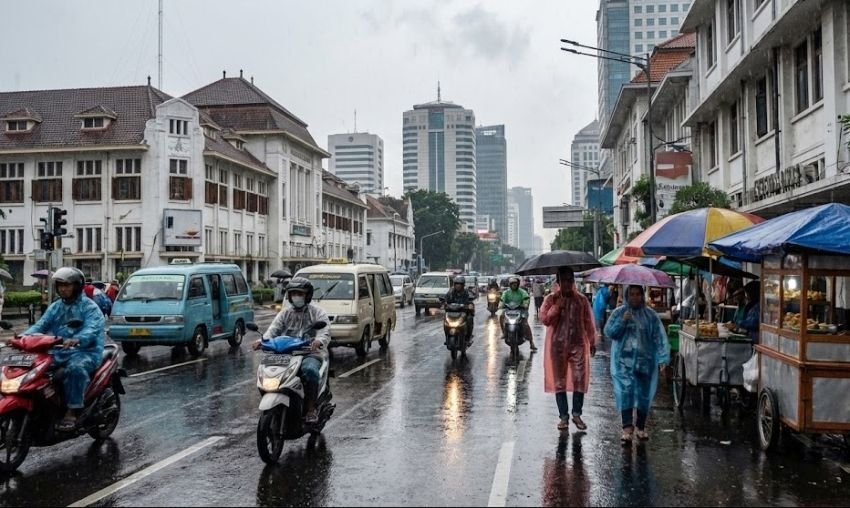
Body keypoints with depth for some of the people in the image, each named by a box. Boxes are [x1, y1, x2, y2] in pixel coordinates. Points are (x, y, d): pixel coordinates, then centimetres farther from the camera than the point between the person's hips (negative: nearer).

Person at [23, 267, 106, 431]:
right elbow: (41, 325, 5)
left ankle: (72, 412, -33)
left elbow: (91, 330, -21)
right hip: (58, 352, 6)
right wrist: (25, 336, -17)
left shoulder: (90, 307, -3)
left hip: (85, 352, -6)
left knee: (75, 368, -37)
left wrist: (76, 340, -43)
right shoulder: (55, 307, 19)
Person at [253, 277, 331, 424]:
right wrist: (262, 340, -21)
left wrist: (319, 341, -35)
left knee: (310, 371, -37)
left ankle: (311, 408, -23)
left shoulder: (317, 313, 8)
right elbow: (274, 329, 2)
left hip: (311, 354, -4)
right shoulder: (285, 313, 18)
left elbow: (325, 331, -10)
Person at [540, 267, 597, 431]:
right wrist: (558, 304, -15)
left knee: (580, 380, -2)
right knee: (559, 382, 3)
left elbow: (588, 322, 9)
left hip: (578, 344, 1)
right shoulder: (551, 299, 2)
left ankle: (577, 414, 11)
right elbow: (545, 319, -10)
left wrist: (592, 342, 9)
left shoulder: (582, 299, 6)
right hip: (558, 345, -1)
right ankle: (563, 416, 12)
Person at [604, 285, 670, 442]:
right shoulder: (619, 313, 4)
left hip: (644, 360, 1)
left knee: (644, 393, 7)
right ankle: (627, 427, -10)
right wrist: (622, 321, -16)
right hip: (624, 360, -1)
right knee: (625, 392, -11)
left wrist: (662, 358, -9)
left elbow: (659, 337, 0)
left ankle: (641, 427, 20)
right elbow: (609, 332, -2)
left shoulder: (650, 315, 5)